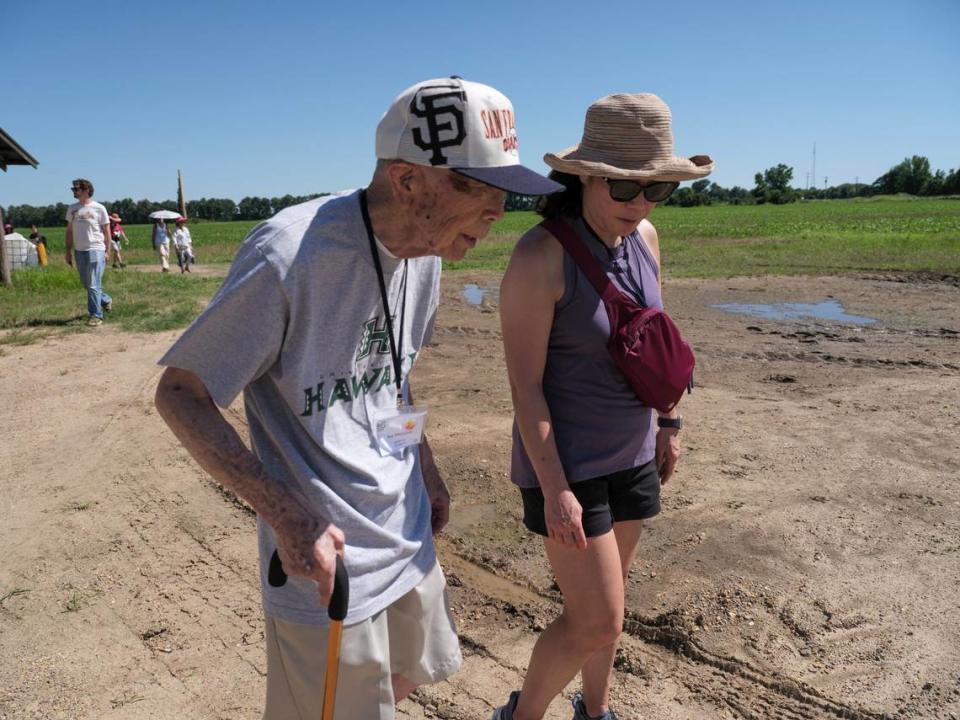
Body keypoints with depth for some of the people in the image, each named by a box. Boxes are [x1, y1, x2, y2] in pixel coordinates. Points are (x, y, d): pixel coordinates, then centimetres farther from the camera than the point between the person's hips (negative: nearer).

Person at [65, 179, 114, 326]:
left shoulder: (99, 208, -4)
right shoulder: (72, 209, 10)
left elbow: (106, 231, 0)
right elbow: (69, 231, 15)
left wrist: (106, 251, -5)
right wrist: (68, 251, 11)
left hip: (95, 250, -6)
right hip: (79, 251, 6)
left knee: (93, 285, -9)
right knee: (86, 284, 13)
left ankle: (96, 315, -4)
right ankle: (106, 300, 35)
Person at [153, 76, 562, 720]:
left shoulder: (426, 251, -2)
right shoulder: (290, 254, -26)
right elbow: (180, 393, -18)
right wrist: (286, 516, -26)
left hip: (409, 539, 8)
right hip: (323, 555, -7)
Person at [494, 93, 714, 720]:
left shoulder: (644, 238, 0)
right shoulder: (541, 256, -21)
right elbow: (525, 384, -20)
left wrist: (668, 422, 16)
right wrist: (555, 490, -20)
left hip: (630, 456, 7)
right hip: (566, 463, -6)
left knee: (605, 602, 21)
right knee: (596, 622, -1)